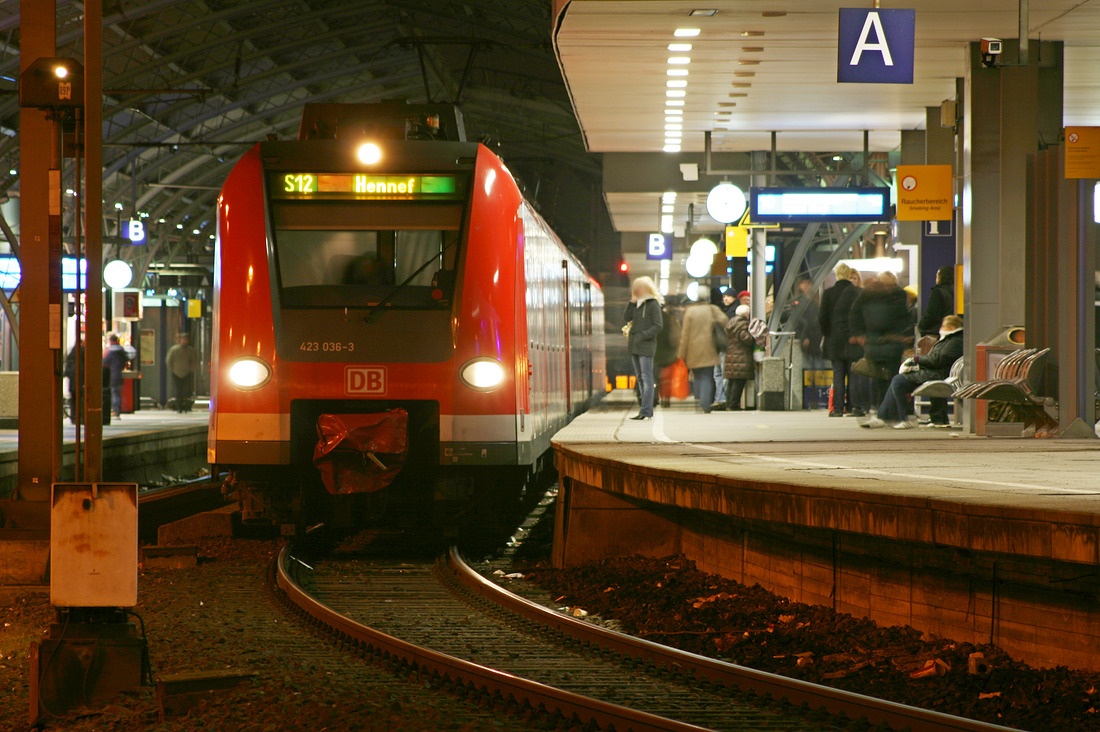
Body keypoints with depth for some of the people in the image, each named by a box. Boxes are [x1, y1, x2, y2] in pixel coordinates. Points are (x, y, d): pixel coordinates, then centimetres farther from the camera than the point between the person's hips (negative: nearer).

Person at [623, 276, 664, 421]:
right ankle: (646, 409, 14)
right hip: (635, 346, 8)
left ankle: (646, 411, -10)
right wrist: (632, 301, 1)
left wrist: (641, 336, -17)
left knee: (646, 378, -8)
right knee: (640, 378, 10)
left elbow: (658, 326, -12)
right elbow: (627, 318, 7)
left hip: (646, 346, -8)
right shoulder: (637, 304, 15)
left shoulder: (653, 304, -7)